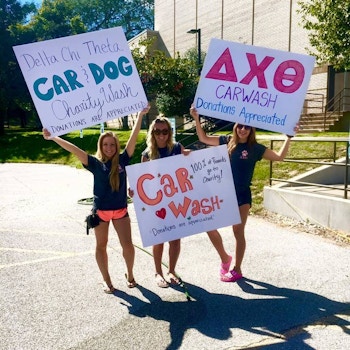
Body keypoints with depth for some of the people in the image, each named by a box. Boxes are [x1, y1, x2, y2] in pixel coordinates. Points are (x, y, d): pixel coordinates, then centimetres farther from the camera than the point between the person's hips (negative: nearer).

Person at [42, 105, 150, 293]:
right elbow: (75, 150, -16)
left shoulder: (122, 160, -6)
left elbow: (133, 138, -10)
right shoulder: (95, 163, -8)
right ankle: (106, 280, 30)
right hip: (100, 210, 0)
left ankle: (130, 275, 28)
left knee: (128, 245, 1)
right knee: (101, 245, 12)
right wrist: (53, 137, -22)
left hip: (120, 210, 0)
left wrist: (140, 115, -12)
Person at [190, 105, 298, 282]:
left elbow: (279, 156, -7)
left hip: (242, 195, -3)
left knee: (238, 231, 4)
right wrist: (197, 119, -1)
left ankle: (237, 270, 20)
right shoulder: (227, 141, 2)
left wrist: (289, 136, -14)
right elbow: (204, 138, 8)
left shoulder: (255, 148, -4)